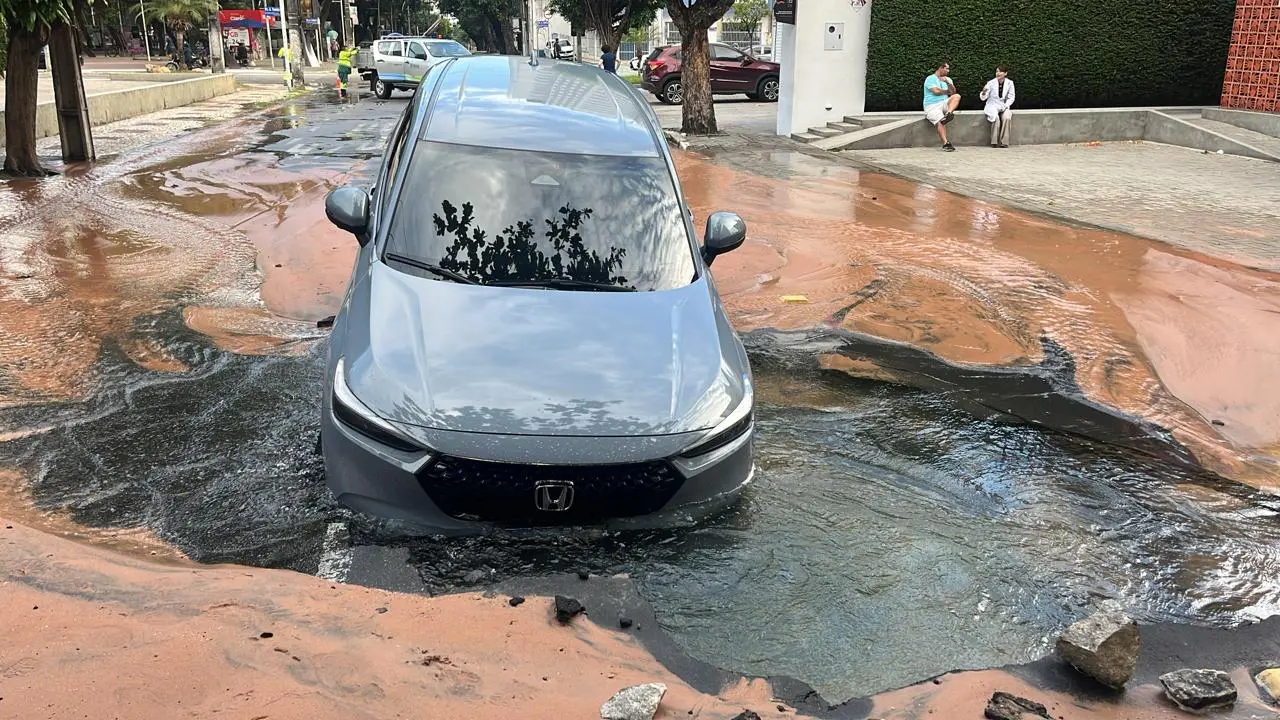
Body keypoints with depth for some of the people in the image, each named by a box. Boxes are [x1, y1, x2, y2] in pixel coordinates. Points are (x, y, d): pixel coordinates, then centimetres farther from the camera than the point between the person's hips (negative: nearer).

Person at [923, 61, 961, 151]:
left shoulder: (948, 79, 23)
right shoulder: (930, 79, 3)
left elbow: (953, 92, 8)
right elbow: (936, 91, -10)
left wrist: (948, 83, -9)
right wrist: (947, 91, 8)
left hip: (944, 103, 5)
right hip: (932, 106, -5)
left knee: (957, 96, -23)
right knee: (940, 122, -30)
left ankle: (948, 113, -45)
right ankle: (946, 143, -39)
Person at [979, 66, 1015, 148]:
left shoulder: (1009, 83, -1)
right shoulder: (991, 83, -5)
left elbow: (1011, 98, 5)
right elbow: (983, 98, -6)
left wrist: (1005, 106, -11)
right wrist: (984, 93, -28)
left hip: (1004, 106, 1)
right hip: (992, 106, -1)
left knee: (1007, 118, -30)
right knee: (996, 119, -32)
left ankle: (1004, 142, -24)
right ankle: (995, 142, -21)